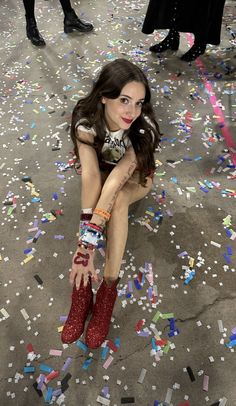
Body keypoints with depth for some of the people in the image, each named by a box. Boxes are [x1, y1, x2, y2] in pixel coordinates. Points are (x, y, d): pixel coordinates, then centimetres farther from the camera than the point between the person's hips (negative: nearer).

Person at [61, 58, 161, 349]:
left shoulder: (144, 128, -33)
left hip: (137, 177, -1)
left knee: (117, 199, -35)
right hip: (103, 171, 1)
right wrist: (86, 243, -49)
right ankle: (82, 291, -31)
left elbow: (118, 177, -41)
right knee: (110, 199, -33)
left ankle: (108, 290, -30)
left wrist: (87, 243, -49)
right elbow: (90, 173, -38)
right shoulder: (85, 120, -29)